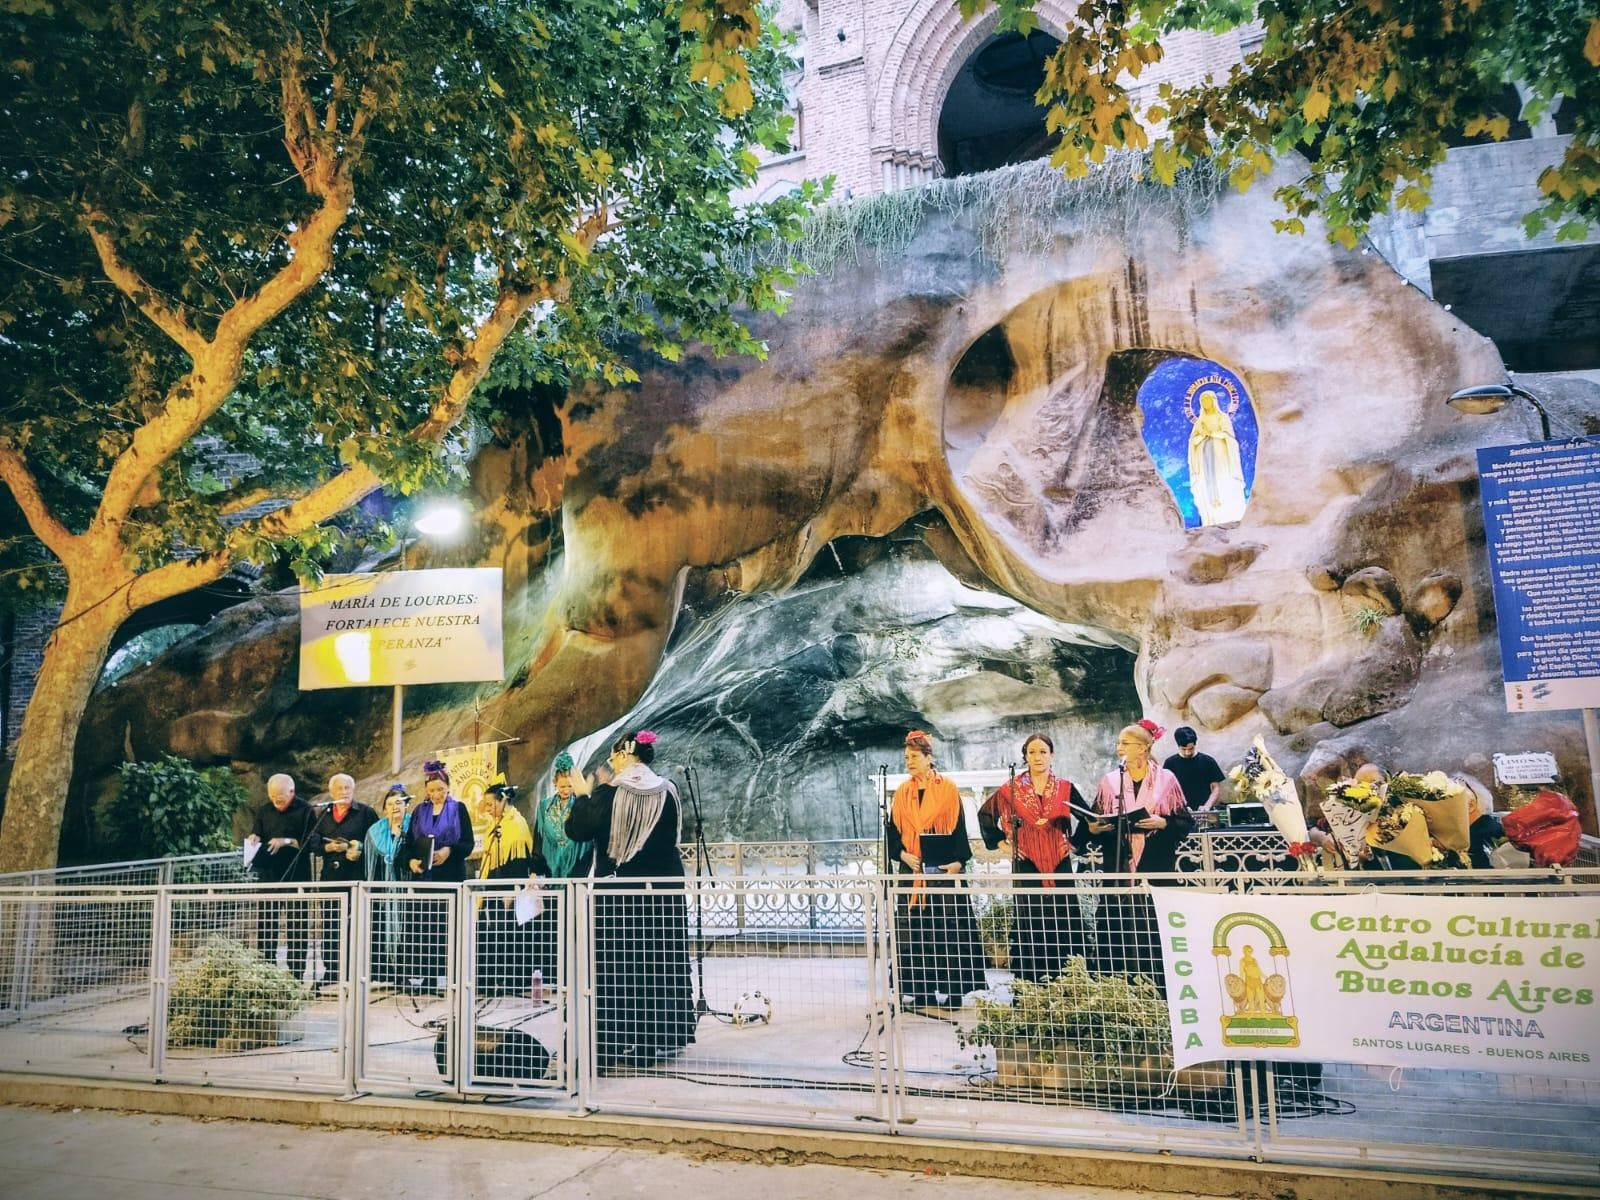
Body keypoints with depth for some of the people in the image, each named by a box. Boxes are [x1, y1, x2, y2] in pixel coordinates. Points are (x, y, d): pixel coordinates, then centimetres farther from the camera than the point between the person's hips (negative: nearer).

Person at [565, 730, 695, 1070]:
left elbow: (576, 830, -7)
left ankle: (619, 1044, 4)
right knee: (660, 965, 12)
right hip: (663, 890, 4)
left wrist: (583, 796, 9)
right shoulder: (668, 792, -2)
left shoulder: (607, 794, -12)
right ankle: (660, 1038, 19)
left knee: (618, 967, 3)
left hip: (617, 891, -3)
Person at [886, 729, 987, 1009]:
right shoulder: (902, 793, 11)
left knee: (946, 928, -3)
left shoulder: (947, 789, 1)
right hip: (911, 869, 3)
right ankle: (920, 990, 7)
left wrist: (958, 861, -13)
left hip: (943, 869, -3)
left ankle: (951, 990, 3)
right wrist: (902, 854, -6)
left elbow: (959, 827, -2)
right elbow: (892, 830, 11)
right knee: (914, 929, 1)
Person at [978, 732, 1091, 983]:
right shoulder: (1012, 789, 2)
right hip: (1026, 868, -1)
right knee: (1029, 926, -2)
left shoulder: (1065, 788, 4)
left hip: (1059, 866, 1)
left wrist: (1073, 842, 6)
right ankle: (1030, 988, 2)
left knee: (1064, 924, -1)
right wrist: (1000, 841, 6)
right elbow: (985, 814, 12)